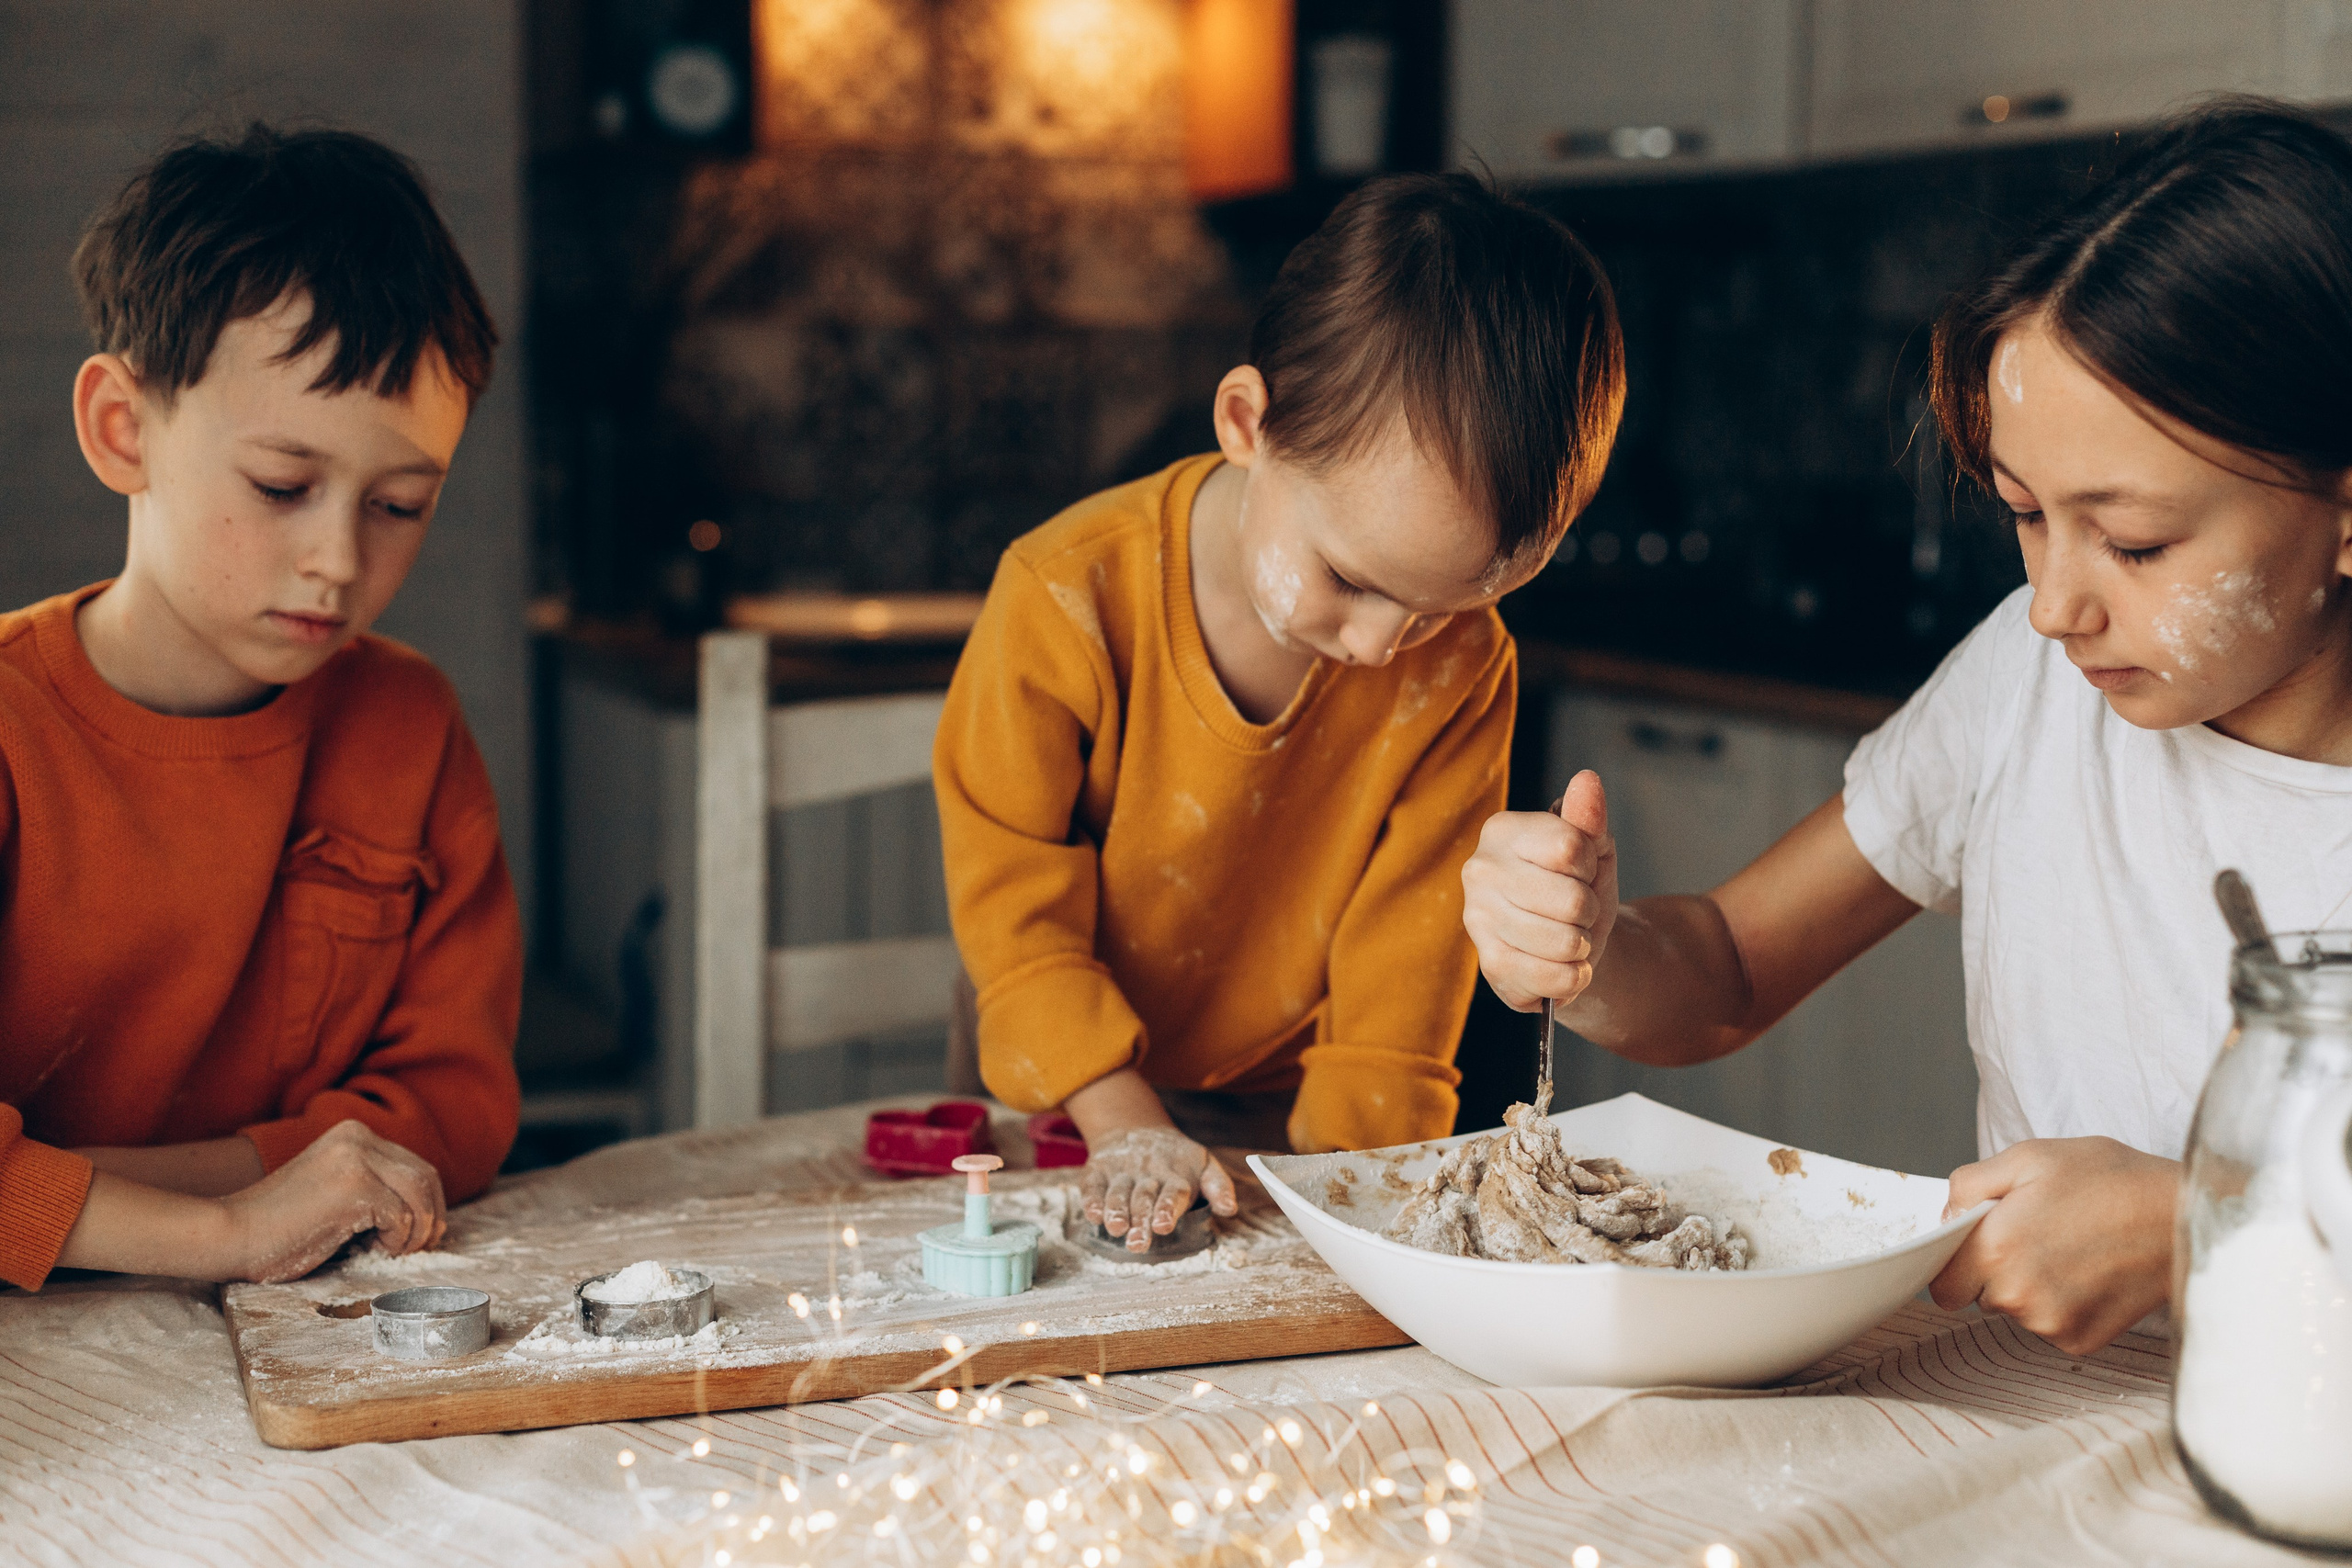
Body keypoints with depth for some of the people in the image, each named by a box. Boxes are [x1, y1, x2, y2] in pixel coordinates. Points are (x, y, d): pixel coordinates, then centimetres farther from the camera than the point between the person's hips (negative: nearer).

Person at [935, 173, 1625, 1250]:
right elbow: (1010, 894, -12)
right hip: (1069, 1111, 1)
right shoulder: (1068, 598, -20)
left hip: (1289, 1120, 0)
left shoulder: (1462, 670, -14)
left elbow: (1405, 955, -8)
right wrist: (1123, 1123, -18)